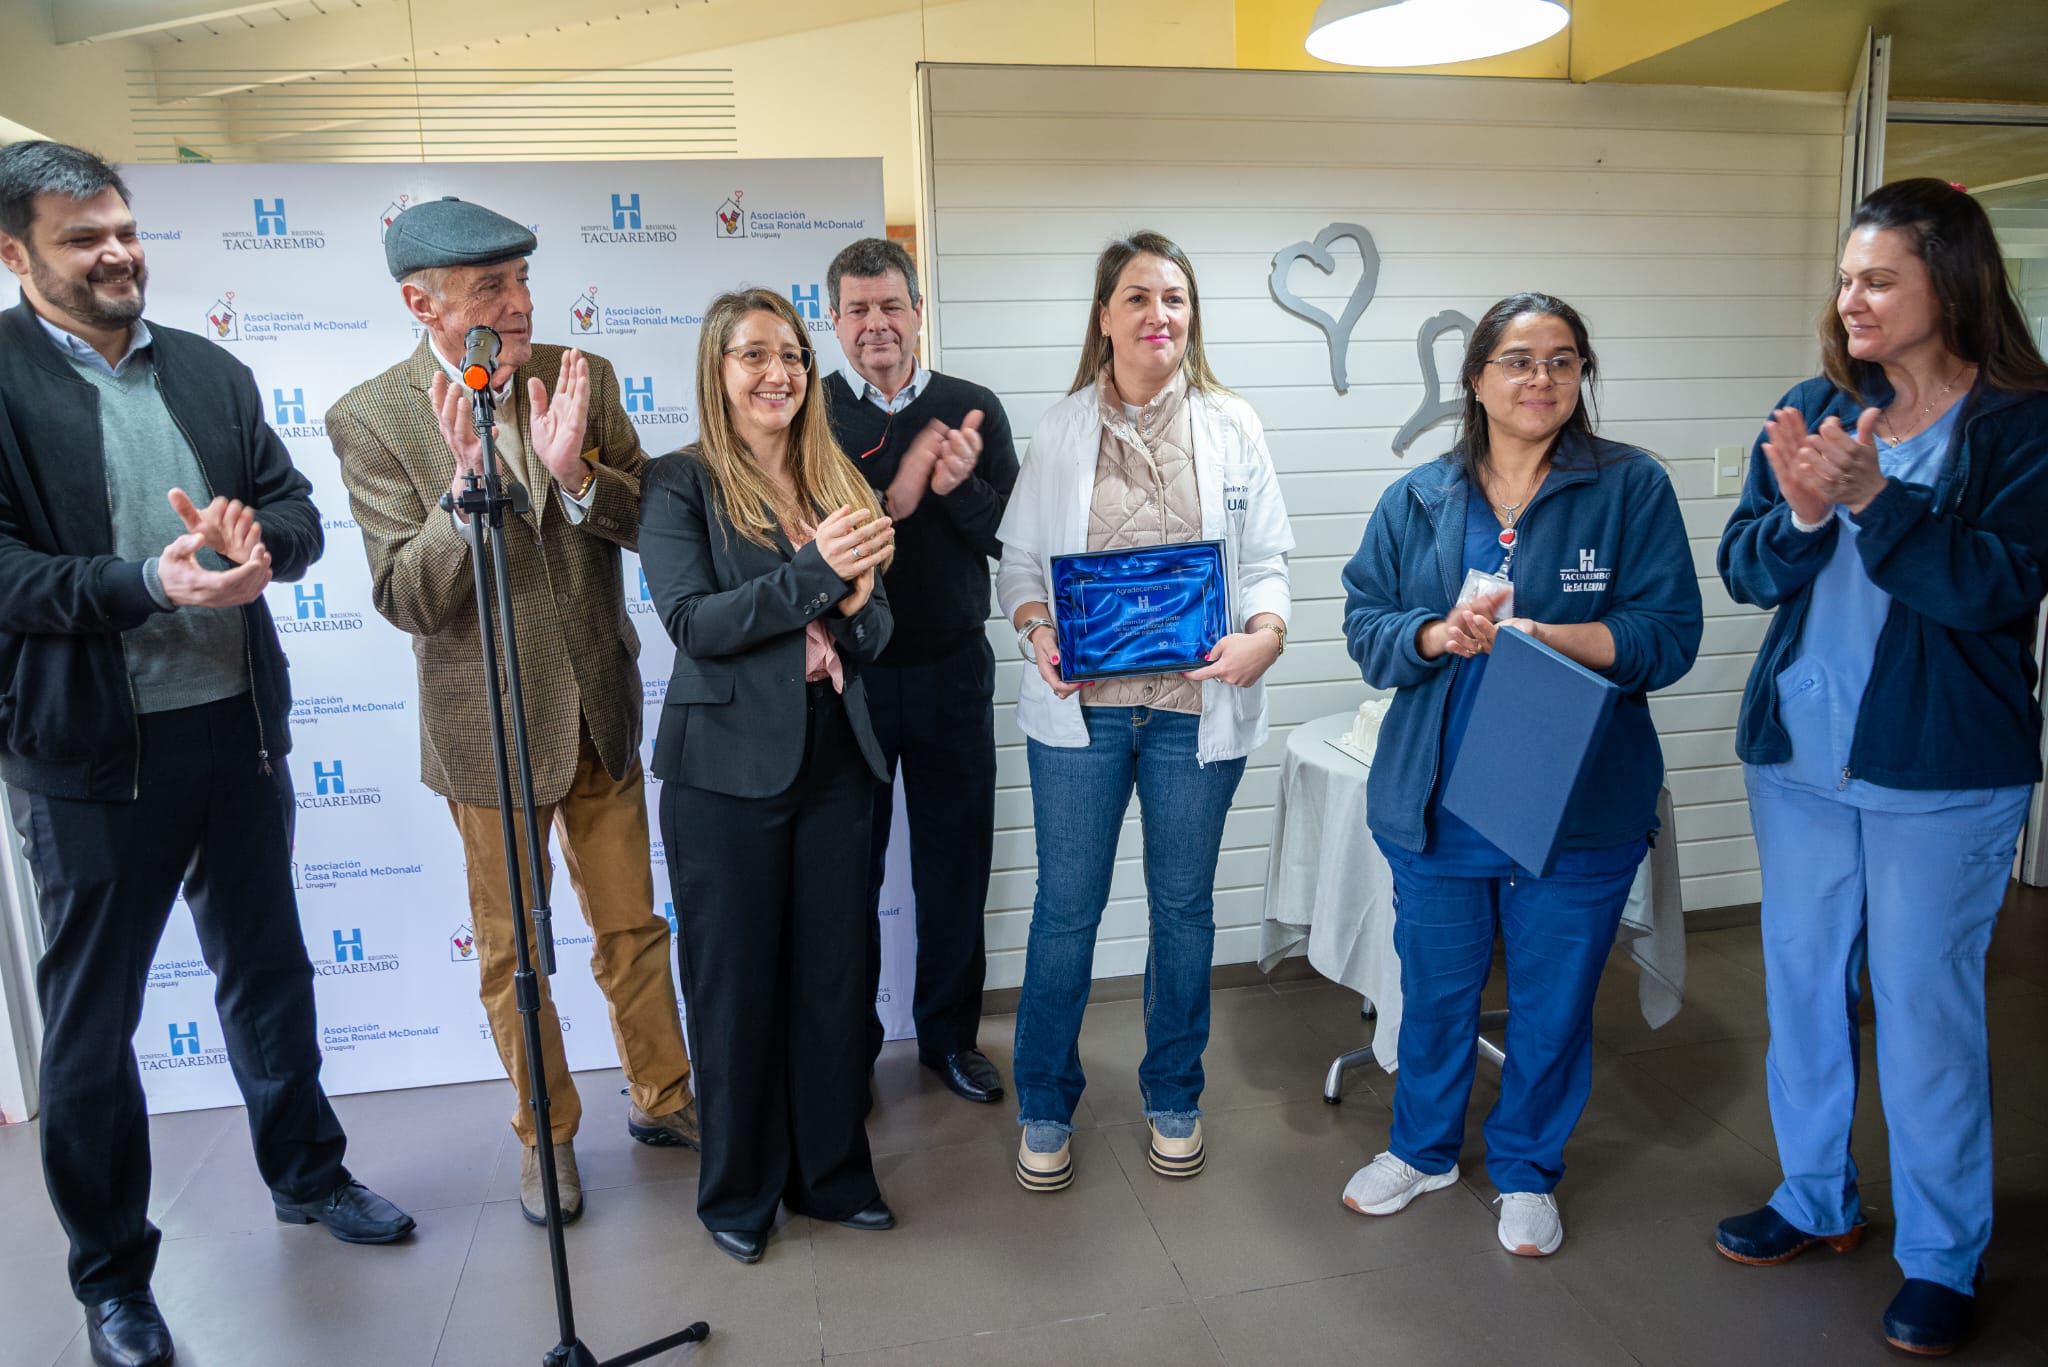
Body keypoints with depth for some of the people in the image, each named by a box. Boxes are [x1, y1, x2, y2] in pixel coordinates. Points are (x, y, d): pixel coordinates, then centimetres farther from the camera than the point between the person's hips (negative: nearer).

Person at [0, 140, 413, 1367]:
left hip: (241, 725, 5)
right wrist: (150, 582, -26)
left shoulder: (212, 372, 8)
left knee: (269, 968, 19)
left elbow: (301, 513, 7)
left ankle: (307, 1173, 40)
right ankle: (110, 1269, 29)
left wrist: (258, 542, -14)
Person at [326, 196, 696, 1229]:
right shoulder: (370, 418, -11)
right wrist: (465, 485, -30)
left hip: (601, 709, 3)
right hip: (489, 723, -2)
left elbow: (652, 524, -7)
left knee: (632, 925, 16)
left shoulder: (583, 379, -3)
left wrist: (575, 474, -26)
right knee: (511, 952, 13)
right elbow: (406, 601, -15)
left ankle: (661, 1097, 36)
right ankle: (547, 1134, 33)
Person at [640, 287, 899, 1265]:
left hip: (834, 762, 4)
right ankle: (737, 1189, 27)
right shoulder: (680, 482, -3)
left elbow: (877, 626, 10)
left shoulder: (837, 483, 10)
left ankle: (831, 1173, 29)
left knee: (833, 972, 11)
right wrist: (813, 572, -25)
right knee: (736, 982, 7)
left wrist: (853, 611, -14)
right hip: (728, 771, -4)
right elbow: (691, 621, -15)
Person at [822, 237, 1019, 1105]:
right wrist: (892, 501, -25)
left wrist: (962, 489, -18)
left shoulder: (974, 409, 3)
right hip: (845, 668, -2)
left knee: (956, 861, 12)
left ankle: (950, 1034, 31)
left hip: (951, 668, 2)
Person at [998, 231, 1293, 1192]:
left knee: (1184, 905, 13)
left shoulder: (1233, 427, 4)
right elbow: (1017, 555, 5)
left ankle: (1174, 1097, 34)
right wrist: (1037, 629, -13)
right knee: (1066, 908, 6)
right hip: (1081, 705, 0)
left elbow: (1267, 557, 4)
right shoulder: (1060, 430, 4)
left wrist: (1265, 632, -15)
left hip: (1196, 705, 1)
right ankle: (1045, 1107, 26)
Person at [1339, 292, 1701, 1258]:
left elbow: (1669, 634, -9)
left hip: (1577, 807, -2)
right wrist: (1440, 635, -17)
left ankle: (1526, 1169, 35)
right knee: (1434, 987, 16)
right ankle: (1423, 1148, 39)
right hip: (1436, 801, 2)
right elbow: (1365, 624, 3)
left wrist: (1547, 637, -24)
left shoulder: (1632, 487, -3)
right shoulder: (1418, 499, 5)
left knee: (1553, 997, 12)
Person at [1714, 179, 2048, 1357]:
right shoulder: (1815, 409, 4)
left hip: (1943, 770, -4)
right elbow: (1744, 570, 0)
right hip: (1799, 751, 5)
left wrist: (1873, 497, -25)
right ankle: (1818, 1198, 35)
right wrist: (1801, 516, -19)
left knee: (1926, 1000, 4)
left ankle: (1944, 1256, 23)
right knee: (1803, 980, 15)